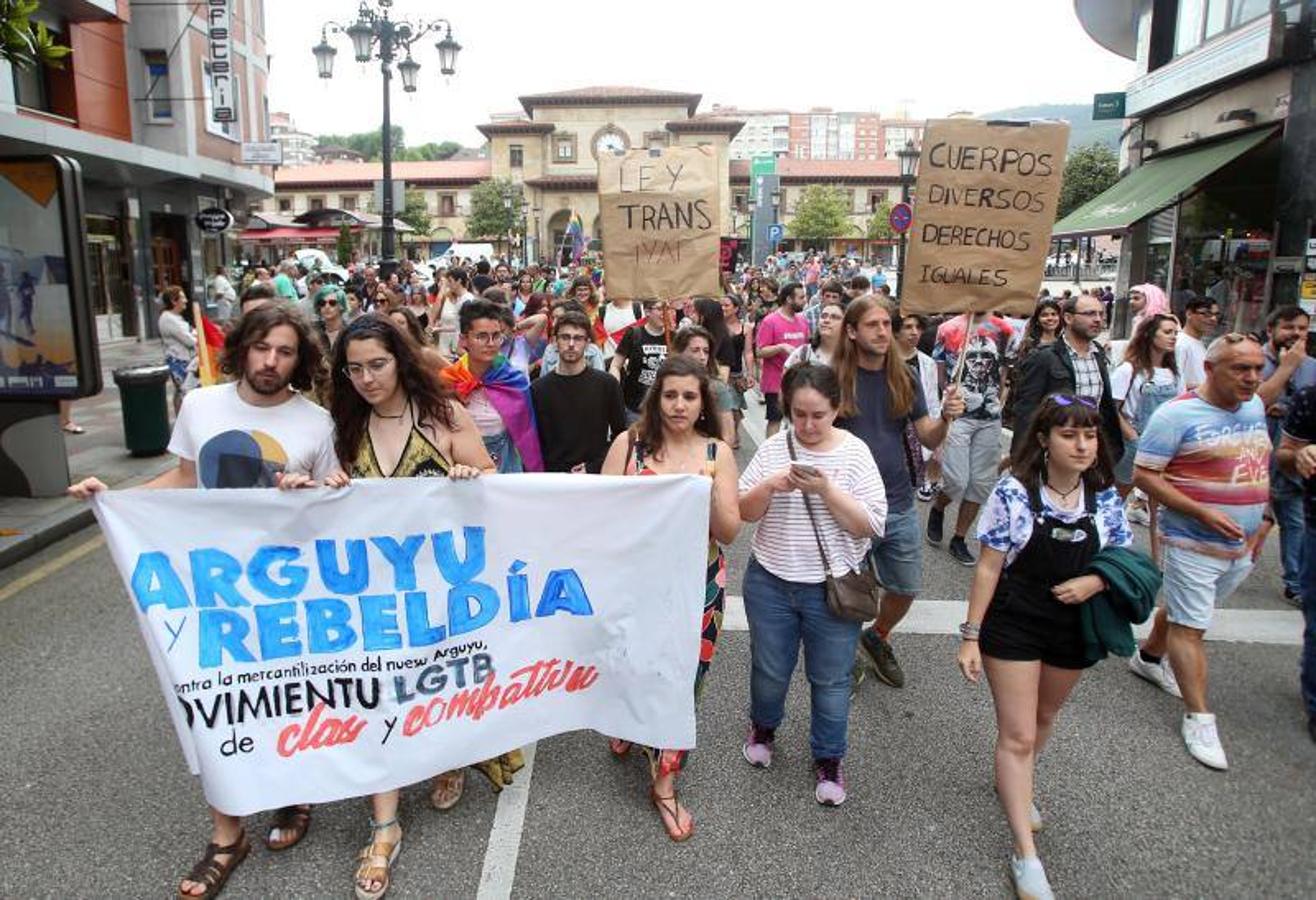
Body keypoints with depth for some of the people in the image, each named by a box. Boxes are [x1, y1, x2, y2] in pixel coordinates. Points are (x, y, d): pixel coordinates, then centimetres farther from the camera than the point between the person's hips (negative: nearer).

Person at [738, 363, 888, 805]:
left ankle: (828, 760, 33)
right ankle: (763, 728, 47)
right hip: (771, 583, 2)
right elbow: (744, 512, -2)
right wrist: (770, 486, -21)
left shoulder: (855, 452, -8)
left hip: (832, 588, -1)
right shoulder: (774, 447, -3)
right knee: (769, 669, 18)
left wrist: (827, 491, -24)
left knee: (830, 679, 12)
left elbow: (872, 525, -12)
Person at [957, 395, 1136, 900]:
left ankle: (1017, 785, 53)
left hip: (1072, 629, 5)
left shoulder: (1105, 497, -5)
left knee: (1044, 718, 24)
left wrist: (1093, 582, -18)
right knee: (1017, 735, -2)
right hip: (1013, 627, -4)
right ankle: (1026, 855, 8)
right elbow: (988, 567, -12)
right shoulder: (1014, 492, -16)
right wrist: (971, 635, -12)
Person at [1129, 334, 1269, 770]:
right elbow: (1143, 474, -18)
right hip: (1193, 543, -7)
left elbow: (1258, 468, 19)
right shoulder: (1177, 414, -17)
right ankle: (1198, 718, 6)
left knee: (1186, 613, 21)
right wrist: (1203, 513, -23)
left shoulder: (1255, 407, 7)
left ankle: (1148, 658, 44)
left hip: (1240, 546, 7)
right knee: (1189, 627, -1)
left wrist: (1256, 522, 11)